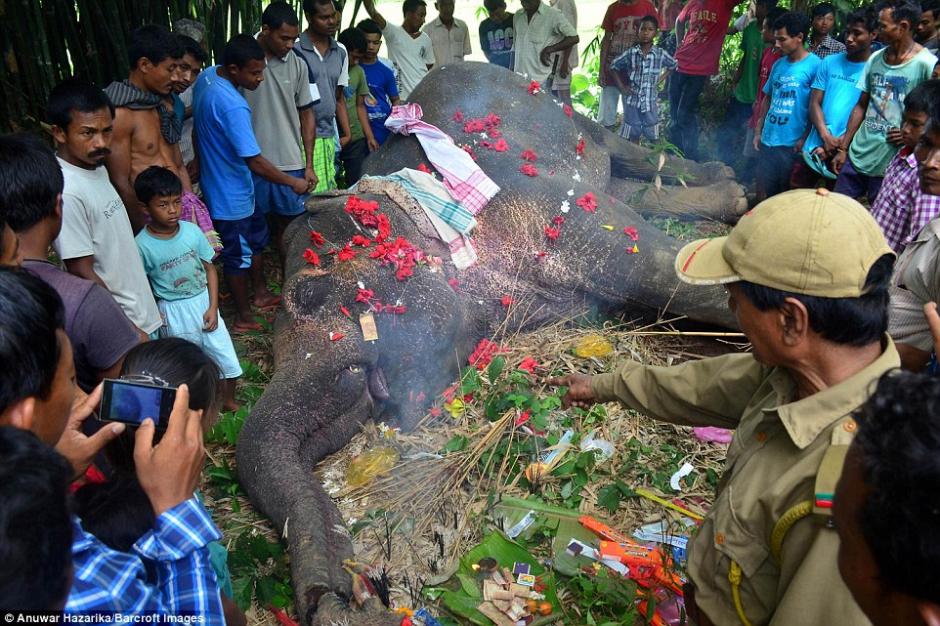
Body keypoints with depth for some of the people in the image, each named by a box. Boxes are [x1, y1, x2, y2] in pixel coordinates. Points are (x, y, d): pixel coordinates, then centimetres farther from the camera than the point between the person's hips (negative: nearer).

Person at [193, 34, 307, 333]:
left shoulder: (207, 76, -3)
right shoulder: (233, 107, -33)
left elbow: (197, 123, 11)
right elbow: (255, 163, -30)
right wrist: (294, 182, -17)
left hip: (215, 181, 9)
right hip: (231, 196, -9)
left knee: (257, 237, 23)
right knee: (238, 256, 8)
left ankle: (261, 294, 41)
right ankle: (244, 317, 26)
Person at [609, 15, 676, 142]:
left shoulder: (660, 54, -3)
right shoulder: (631, 53, -4)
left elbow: (673, 66, 14)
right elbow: (613, 66, 7)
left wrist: (659, 81, 4)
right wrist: (621, 87, 1)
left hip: (651, 101, 0)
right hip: (632, 100, 0)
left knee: (653, 138, 6)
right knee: (633, 137, 8)